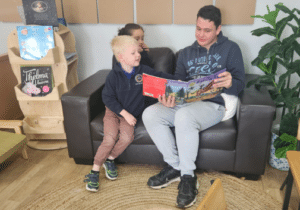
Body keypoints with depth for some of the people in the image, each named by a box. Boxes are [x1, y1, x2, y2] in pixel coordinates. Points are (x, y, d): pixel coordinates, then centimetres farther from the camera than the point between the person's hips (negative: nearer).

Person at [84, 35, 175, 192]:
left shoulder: (143, 71, -3)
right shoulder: (114, 75, -10)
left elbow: (160, 77, 5)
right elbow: (108, 98, -12)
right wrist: (124, 113, -19)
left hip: (132, 113, 2)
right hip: (113, 111, -2)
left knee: (127, 137, -22)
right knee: (110, 138, -20)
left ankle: (109, 159, 6)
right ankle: (95, 171, -1)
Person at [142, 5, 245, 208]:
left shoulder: (230, 49, 7)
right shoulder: (186, 53, 20)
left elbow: (240, 84, -1)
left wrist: (230, 83, -28)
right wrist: (170, 97, -13)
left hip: (213, 104, -5)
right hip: (185, 102, 5)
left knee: (184, 116, -37)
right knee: (150, 114, -21)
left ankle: (188, 176, -20)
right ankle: (175, 166, -8)